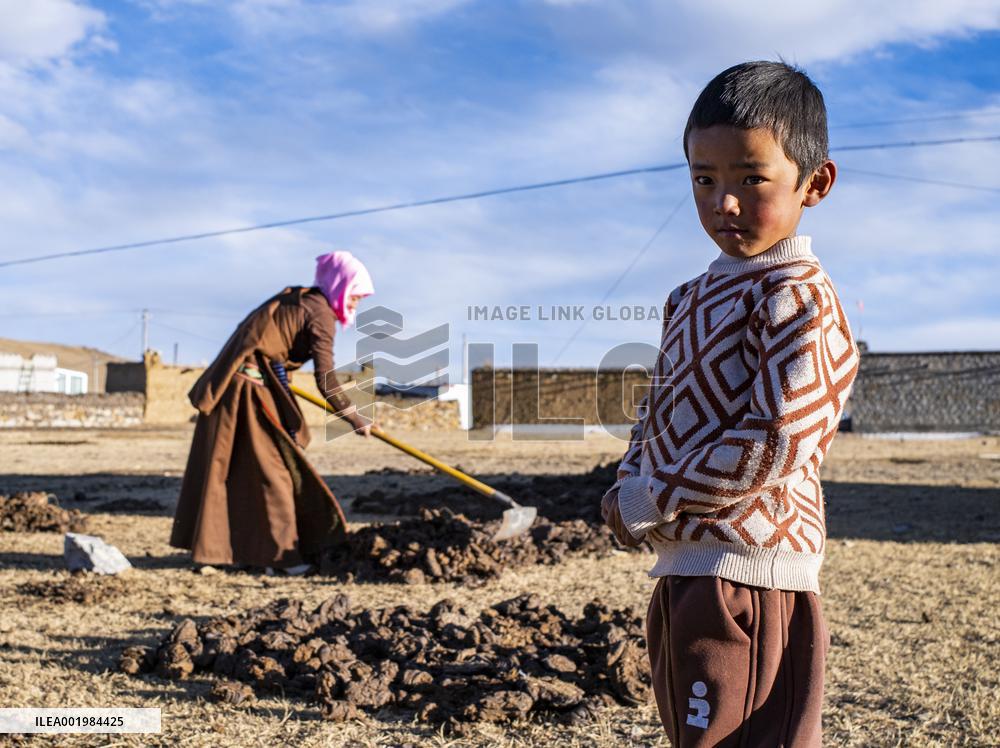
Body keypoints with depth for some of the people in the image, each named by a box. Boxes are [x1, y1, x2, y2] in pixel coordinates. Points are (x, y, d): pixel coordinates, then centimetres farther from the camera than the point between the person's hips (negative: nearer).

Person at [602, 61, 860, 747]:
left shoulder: (796, 296, -14)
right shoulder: (693, 298, 16)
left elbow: (776, 444, -22)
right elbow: (657, 412, 20)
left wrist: (649, 503, -15)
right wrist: (628, 488, 0)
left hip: (747, 570, -9)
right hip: (683, 570, 10)